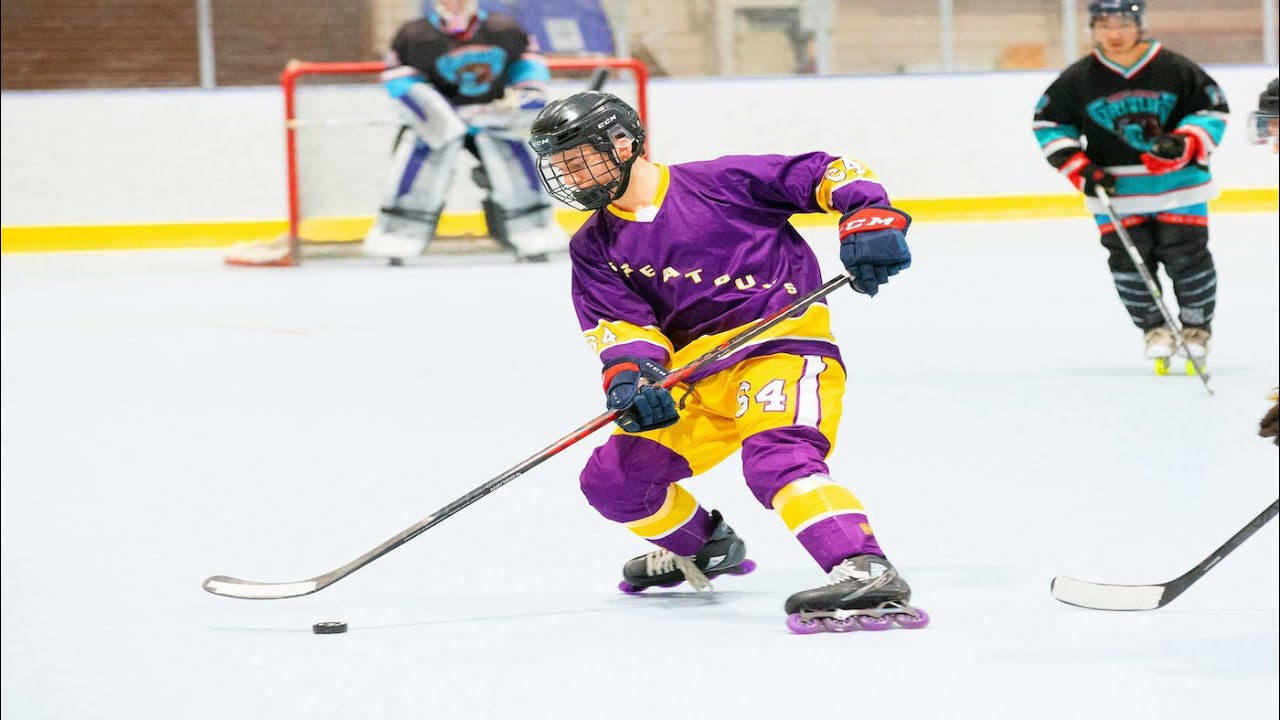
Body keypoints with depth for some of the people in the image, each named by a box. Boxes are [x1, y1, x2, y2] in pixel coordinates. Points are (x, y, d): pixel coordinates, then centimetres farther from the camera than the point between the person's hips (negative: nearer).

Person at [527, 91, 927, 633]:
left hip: (783, 349, -7)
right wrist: (630, 376, -22)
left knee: (776, 458, -34)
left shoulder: (719, 183, -6)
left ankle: (866, 572, -48)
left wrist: (870, 217, -23)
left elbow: (829, 175, -5)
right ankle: (703, 548, 31)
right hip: (697, 381, 7)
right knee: (612, 480, 5)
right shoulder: (594, 248, 10)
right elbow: (619, 324, -1)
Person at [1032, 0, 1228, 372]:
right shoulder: (1077, 79, -4)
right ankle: (1154, 328, 18)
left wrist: (1185, 142, -17)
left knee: (1187, 256, -1)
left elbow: (1213, 110, 1)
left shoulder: (1175, 69, -7)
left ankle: (1197, 327, 18)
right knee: (1129, 263, -1)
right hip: (1115, 191, 1)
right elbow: (1049, 123, 5)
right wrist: (1080, 169, -5)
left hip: (1178, 183, -1)